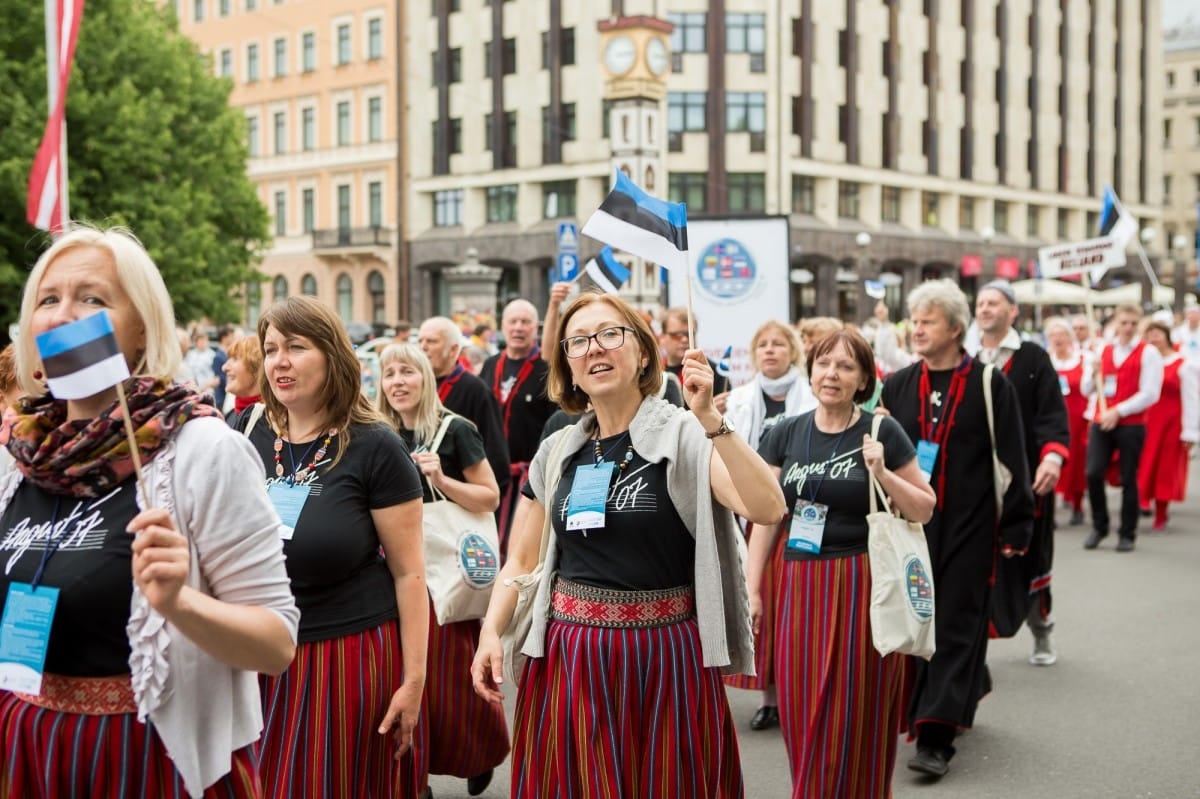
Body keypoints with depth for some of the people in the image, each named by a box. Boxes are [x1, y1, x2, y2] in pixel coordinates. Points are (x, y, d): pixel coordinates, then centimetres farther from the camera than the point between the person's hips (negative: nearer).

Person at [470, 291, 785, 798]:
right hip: (569, 658, 4)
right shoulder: (556, 452, 7)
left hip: (664, 656, -4)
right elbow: (521, 561, 12)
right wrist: (490, 633, -4)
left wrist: (710, 419, -31)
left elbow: (767, 509, -24)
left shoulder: (686, 436, -8)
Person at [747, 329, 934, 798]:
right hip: (800, 585, 3)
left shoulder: (883, 433, -2)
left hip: (862, 587, -3)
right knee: (804, 717, 7)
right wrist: (752, 588, 4)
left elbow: (924, 510, 2)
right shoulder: (785, 434, 6)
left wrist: (882, 473, -14)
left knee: (854, 716, 3)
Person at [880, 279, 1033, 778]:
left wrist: (1015, 527, -6)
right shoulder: (897, 387, 6)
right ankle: (959, 699, 31)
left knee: (955, 624, -4)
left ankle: (936, 736, -4)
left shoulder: (991, 386, -3)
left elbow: (1011, 459, -3)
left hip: (968, 526, -4)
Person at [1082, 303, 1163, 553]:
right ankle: (1099, 527, 12)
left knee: (1128, 479, 3)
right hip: (1100, 422, 3)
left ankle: (1127, 534, 15)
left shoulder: (1148, 353, -2)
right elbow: (1087, 390, 15)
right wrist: (1094, 374, -6)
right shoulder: (1103, 350, 11)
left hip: (1131, 425, -3)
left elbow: (1150, 394, -10)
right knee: (1093, 473, -7)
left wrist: (1118, 411, -16)